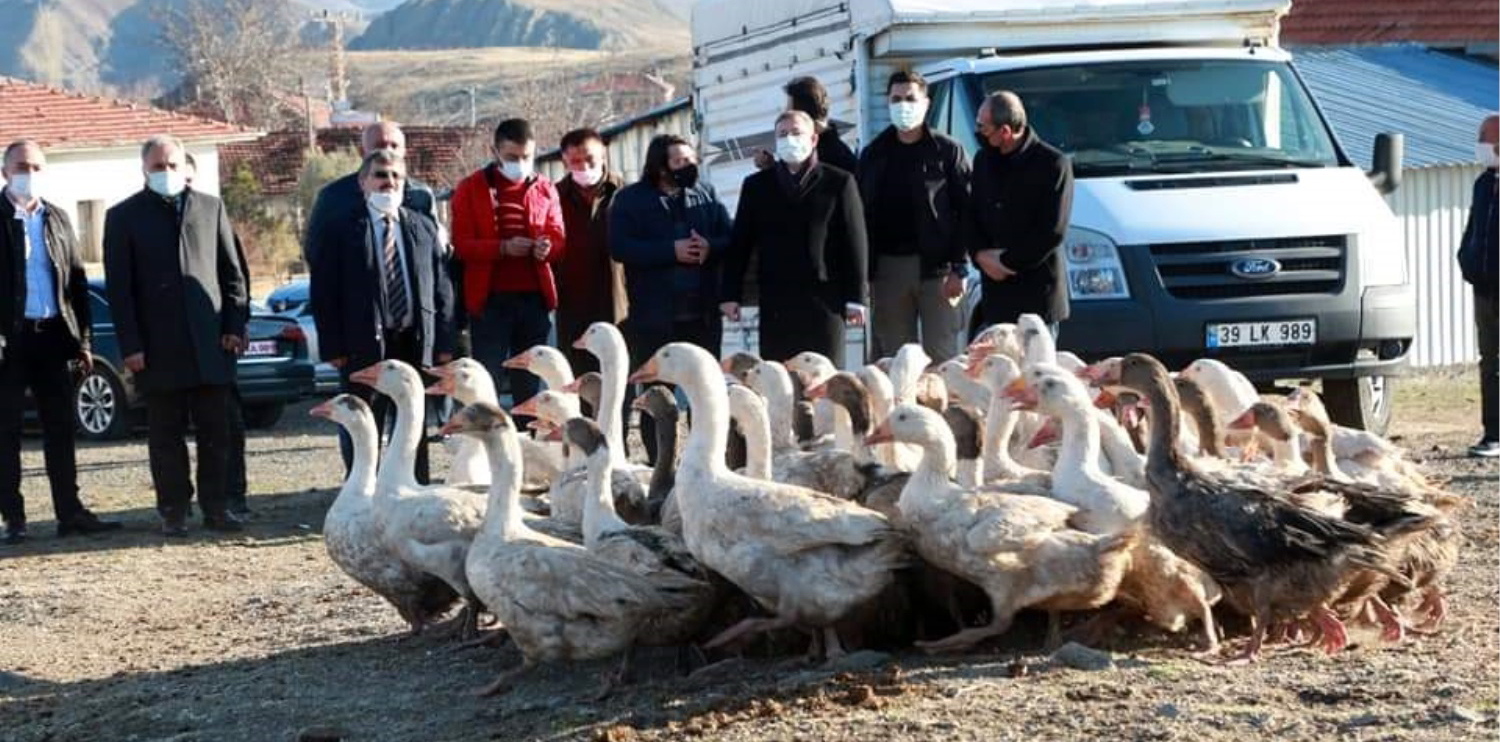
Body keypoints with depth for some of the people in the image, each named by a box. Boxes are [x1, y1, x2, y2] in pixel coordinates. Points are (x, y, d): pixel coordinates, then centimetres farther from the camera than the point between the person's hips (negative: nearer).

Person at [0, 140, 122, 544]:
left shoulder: (57, 219, 11)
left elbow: (77, 280, 13)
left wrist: (83, 339, 8)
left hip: (52, 334, 5)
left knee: (60, 428, 7)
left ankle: (69, 511, 11)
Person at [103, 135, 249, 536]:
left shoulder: (211, 208, 10)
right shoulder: (124, 216, 4)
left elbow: (233, 273, 11)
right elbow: (118, 288, 0)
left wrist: (234, 326, 1)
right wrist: (130, 345, -7)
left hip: (210, 341, 2)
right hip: (158, 348, -2)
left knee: (215, 432, 3)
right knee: (166, 435, 3)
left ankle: (215, 507, 10)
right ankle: (173, 511, 8)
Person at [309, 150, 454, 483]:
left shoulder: (423, 228, 12)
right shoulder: (340, 230, 2)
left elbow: (442, 288, 11)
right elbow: (323, 291, -1)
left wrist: (443, 341, 2)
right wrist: (333, 346, -9)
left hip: (415, 343, 3)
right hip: (364, 344, -3)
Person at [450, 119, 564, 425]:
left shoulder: (545, 189, 11)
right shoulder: (471, 189, 2)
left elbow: (558, 239, 10)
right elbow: (461, 245, -5)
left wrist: (548, 248, -15)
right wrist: (503, 248, -21)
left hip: (534, 296, 3)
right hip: (490, 298, -3)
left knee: (529, 378, 10)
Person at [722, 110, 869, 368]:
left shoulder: (838, 183, 5)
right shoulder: (756, 186, 13)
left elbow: (855, 243, 2)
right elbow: (740, 243, 11)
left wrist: (856, 297, -4)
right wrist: (731, 295, 4)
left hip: (824, 298, -2)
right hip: (775, 303, 2)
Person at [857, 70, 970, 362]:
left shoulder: (948, 152, 3)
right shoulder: (873, 155, 14)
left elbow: (965, 212, -2)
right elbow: (861, 217, 12)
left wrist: (959, 269, -11)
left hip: (937, 268, -3)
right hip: (887, 269, 3)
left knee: (941, 356, -4)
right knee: (892, 357, 4)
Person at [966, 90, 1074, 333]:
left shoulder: (1053, 165, -10)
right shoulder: (983, 160, 10)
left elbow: (1052, 231, -13)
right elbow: (971, 216, 15)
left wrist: (1007, 262, -11)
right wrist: (981, 254, -4)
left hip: (1037, 293, -6)